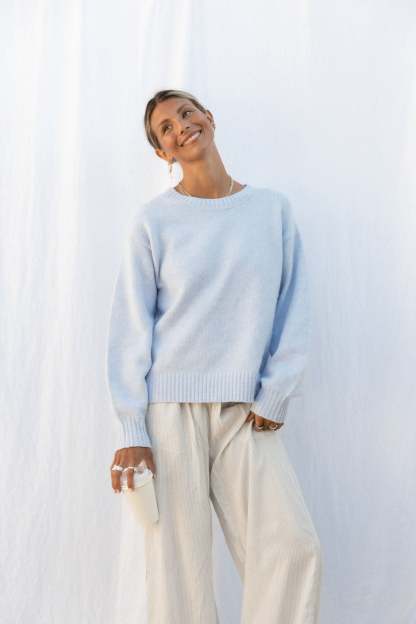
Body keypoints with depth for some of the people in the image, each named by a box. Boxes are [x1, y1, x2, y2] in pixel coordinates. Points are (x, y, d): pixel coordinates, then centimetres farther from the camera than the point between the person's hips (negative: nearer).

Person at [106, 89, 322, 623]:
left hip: (247, 412, 2)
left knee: (295, 548, -5)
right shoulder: (153, 219, 1)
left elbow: (293, 312, 6)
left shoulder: (273, 208, 7)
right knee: (178, 565, 1)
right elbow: (130, 328, -1)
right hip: (171, 406, -2)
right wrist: (132, 431, -7)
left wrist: (273, 398, -3)